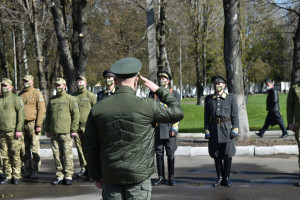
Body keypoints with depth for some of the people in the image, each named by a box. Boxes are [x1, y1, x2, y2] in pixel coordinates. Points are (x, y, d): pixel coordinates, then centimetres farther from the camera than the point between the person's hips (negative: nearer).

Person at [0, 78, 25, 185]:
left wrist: (19, 130, -14)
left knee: (15, 154, -2)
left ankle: (16, 176, 5)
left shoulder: (15, 98, -2)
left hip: (13, 132, -5)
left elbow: (21, 115, -8)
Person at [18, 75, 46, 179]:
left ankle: (35, 171, 0)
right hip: (22, 124, 5)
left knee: (35, 148, -5)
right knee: (25, 148, 8)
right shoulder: (20, 94, 15)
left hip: (33, 123, -5)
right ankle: (27, 169, 15)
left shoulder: (37, 94, -2)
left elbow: (41, 110, -7)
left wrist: (39, 125, -14)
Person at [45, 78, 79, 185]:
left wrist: (74, 130, -9)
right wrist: (47, 130, 14)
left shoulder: (70, 99, 0)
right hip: (54, 133, 5)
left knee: (67, 155, -4)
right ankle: (60, 176, 14)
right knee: (57, 155, 6)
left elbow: (76, 115, -3)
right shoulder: (52, 100, 15)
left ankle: (68, 176, 3)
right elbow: (48, 115, 20)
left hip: (66, 132, -5)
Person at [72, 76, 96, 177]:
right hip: (77, 127, 4)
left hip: (87, 126, -4)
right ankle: (83, 168, 15)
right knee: (80, 148, 7)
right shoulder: (73, 96, 14)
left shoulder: (90, 96, 1)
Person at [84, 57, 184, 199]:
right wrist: (159, 90, 12)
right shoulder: (147, 106, -11)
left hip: (110, 177, 3)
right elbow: (177, 113, 4)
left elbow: (91, 147, 4)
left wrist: (96, 175, 15)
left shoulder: (97, 109, -1)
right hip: (139, 176, -3)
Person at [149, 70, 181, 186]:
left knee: (170, 153, 1)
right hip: (157, 128, 2)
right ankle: (161, 177, 13)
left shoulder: (174, 94, 4)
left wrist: (174, 128, -8)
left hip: (169, 127, -2)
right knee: (159, 153, 5)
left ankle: (171, 177, 9)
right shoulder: (152, 94, 10)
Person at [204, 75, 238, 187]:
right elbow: (207, 116, 9)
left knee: (227, 155, 0)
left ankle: (226, 178, 11)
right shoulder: (209, 99, 9)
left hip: (227, 129, -2)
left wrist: (235, 130, -6)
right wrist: (207, 131, 2)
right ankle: (219, 178, 16)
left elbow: (235, 115, 2)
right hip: (214, 130, 2)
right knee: (216, 155, 6)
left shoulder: (231, 98, 3)